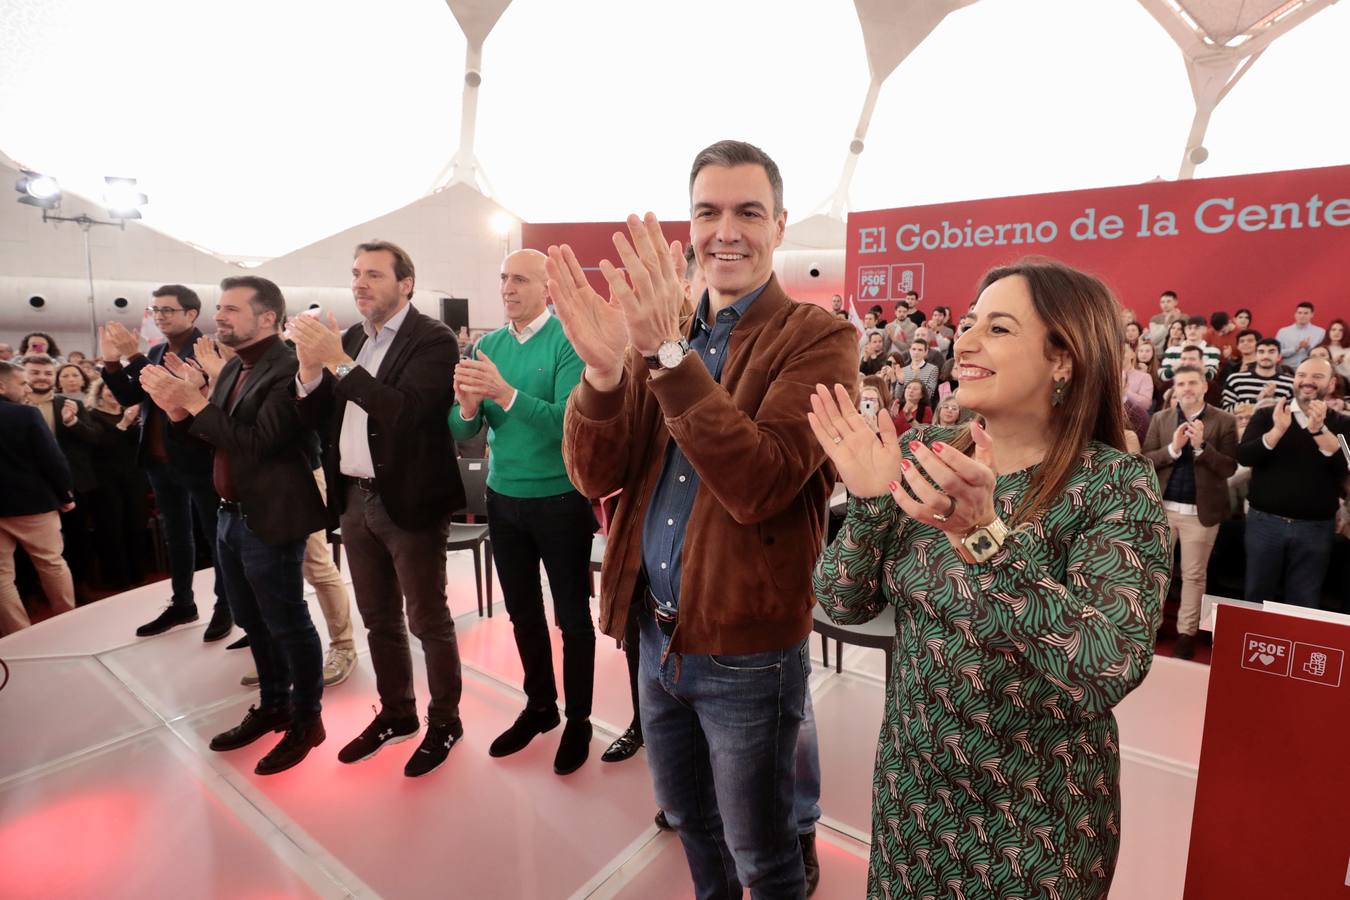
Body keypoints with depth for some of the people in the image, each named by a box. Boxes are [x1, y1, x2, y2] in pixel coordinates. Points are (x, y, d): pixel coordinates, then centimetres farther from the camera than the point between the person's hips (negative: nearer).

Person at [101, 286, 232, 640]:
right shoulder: (155, 353, 12)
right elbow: (129, 398, 10)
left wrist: (135, 357, -21)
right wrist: (112, 362, -4)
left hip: (197, 458, -8)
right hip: (159, 460, 8)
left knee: (217, 533, 4)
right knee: (176, 534, 17)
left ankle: (225, 606, 14)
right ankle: (182, 603, 30)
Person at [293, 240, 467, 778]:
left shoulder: (433, 339, -11)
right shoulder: (349, 340, 11)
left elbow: (406, 412, -25)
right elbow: (316, 420, 7)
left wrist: (339, 363, -25)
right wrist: (310, 371, -11)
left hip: (409, 501, -7)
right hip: (355, 500, 7)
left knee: (428, 620, 6)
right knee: (378, 619, 18)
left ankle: (444, 722, 24)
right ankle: (395, 714, 36)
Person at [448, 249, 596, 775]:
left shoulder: (568, 342, -12)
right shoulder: (487, 346, 4)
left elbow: (567, 422, -23)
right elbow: (461, 432, 0)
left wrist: (506, 393, -34)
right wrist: (468, 407, -22)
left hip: (560, 499, -5)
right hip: (503, 498, 6)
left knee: (572, 617, 8)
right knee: (523, 612, 18)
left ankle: (578, 719, 26)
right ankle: (539, 706, 37)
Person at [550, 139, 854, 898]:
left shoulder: (818, 338, -13)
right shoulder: (660, 335, 3)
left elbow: (759, 485, -27)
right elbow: (596, 475, -5)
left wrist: (670, 352, -32)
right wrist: (604, 368, -23)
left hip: (749, 648, -5)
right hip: (659, 633, 6)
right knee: (690, 822, 28)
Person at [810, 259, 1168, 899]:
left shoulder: (1115, 483, -17)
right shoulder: (925, 456, -7)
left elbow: (1113, 669, -29)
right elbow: (844, 605, -7)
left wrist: (983, 536, -39)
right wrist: (869, 501, -23)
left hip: (1038, 814, -3)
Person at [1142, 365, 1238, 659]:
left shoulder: (1224, 421, -2)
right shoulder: (1160, 419, 4)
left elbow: (1230, 468, -7)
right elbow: (1145, 461, -2)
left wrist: (1201, 446, -20)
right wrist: (1172, 448, -18)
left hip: (1201, 510, -2)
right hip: (1162, 507, 2)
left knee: (1194, 575, 8)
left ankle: (1186, 633, 19)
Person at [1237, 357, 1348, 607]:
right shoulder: (1266, 415, 1)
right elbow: (1244, 456, -12)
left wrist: (1319, 429, -24)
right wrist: (1277, 430, -25)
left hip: (1315, 527, 1)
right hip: (1265, 521, 0)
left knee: (1303, 605, 12)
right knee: (1257, 597, 11)